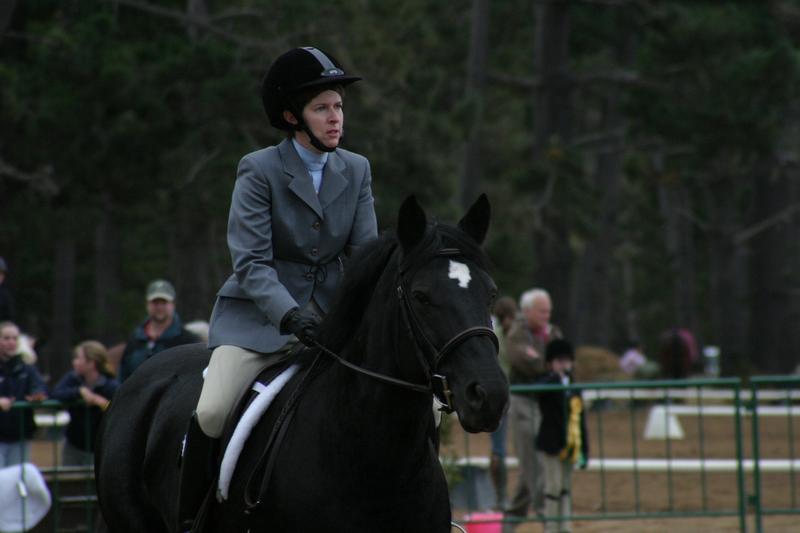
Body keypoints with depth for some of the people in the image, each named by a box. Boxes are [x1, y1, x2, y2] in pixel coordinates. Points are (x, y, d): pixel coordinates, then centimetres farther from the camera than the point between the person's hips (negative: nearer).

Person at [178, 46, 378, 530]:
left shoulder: (357, 171, 5)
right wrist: (292, 317, -30)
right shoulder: (259, 171, -9)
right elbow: (251, 263, -15)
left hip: (330, 313, 4)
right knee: (212, 411, -24)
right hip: (258, 316, -4)